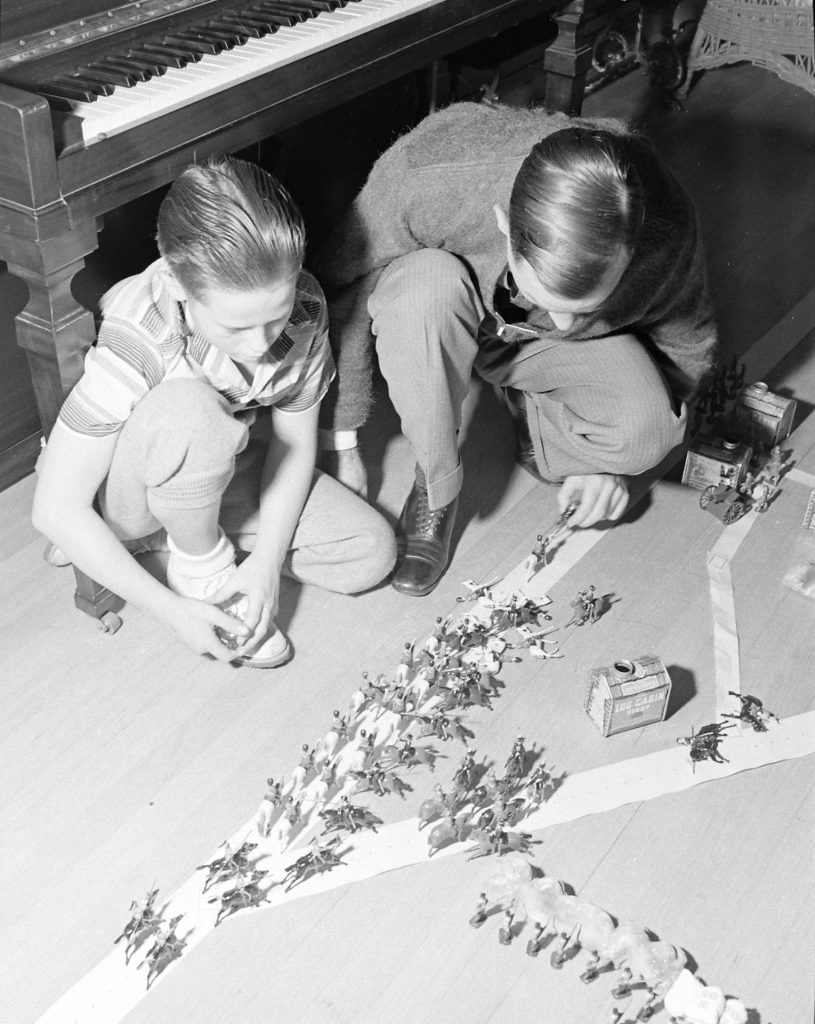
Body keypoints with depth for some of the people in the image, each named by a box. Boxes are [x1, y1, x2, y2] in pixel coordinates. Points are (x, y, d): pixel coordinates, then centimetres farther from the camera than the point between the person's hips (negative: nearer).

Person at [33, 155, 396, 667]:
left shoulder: (302, 304, -23)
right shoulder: (133, 345, -35)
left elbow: (296, 441, -10)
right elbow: (56, 509, -30)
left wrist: (266, 562, -21)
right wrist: (170, 609, -29)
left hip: (215, 469, 6)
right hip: (126, 491, -5)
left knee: (372, 554, -9)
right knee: (188, 407, -40)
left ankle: (170, 535, 2)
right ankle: (200, 564, -11)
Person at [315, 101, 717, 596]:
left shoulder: (667, 233, -31)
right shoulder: (425, 178, -39)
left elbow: (687, 345, -8)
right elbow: (341, 293, -23)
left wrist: (611, 456, -12)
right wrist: (340, 441, -17)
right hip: (430, 321, -1)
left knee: (647, 430, -29)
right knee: (426, 283, -39)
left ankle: (532, 427, 5)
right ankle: (437, 485, -15)